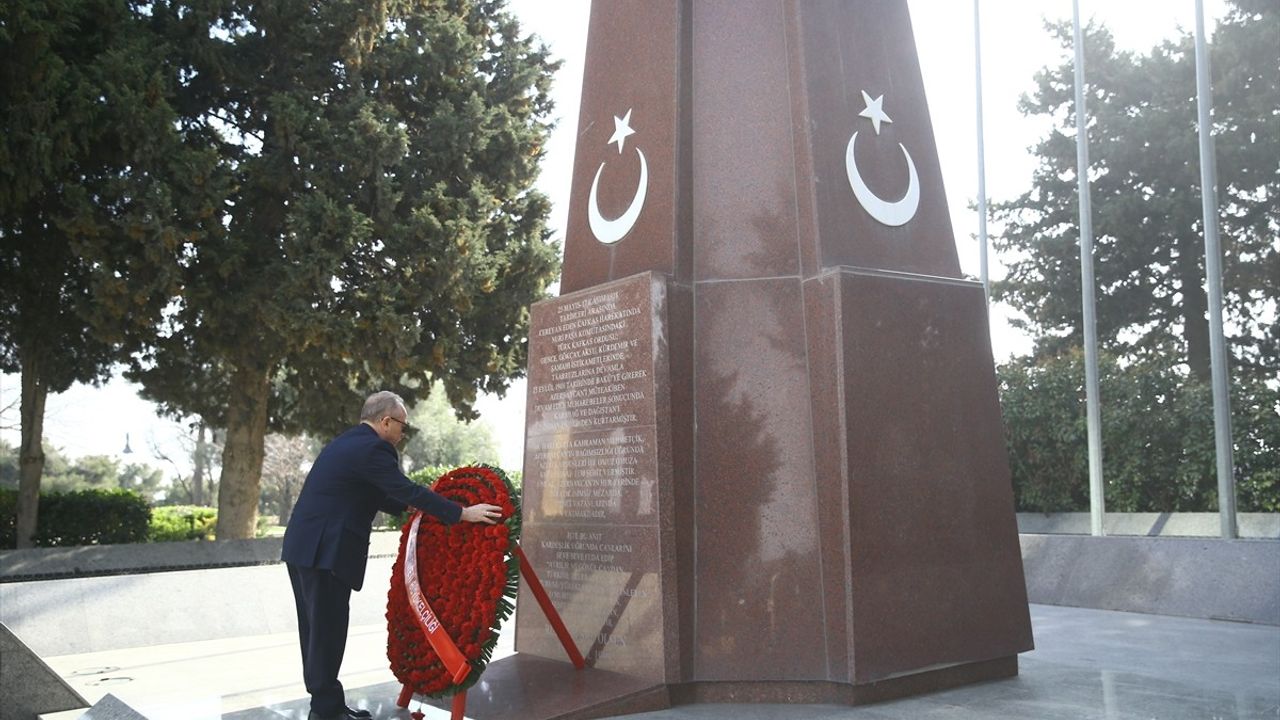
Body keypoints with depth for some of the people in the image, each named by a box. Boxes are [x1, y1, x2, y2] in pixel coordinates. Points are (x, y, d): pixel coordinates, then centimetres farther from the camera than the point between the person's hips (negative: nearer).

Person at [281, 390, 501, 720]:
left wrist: (414, 505, 24)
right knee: (328, 629, -3)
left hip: (305, 547, 10)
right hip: (325, 552, -10)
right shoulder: (371, 448, -13)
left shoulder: (347, 443, 19)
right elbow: (407, 490, -18)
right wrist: (464, 513, -14)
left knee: (317, 629, 14)